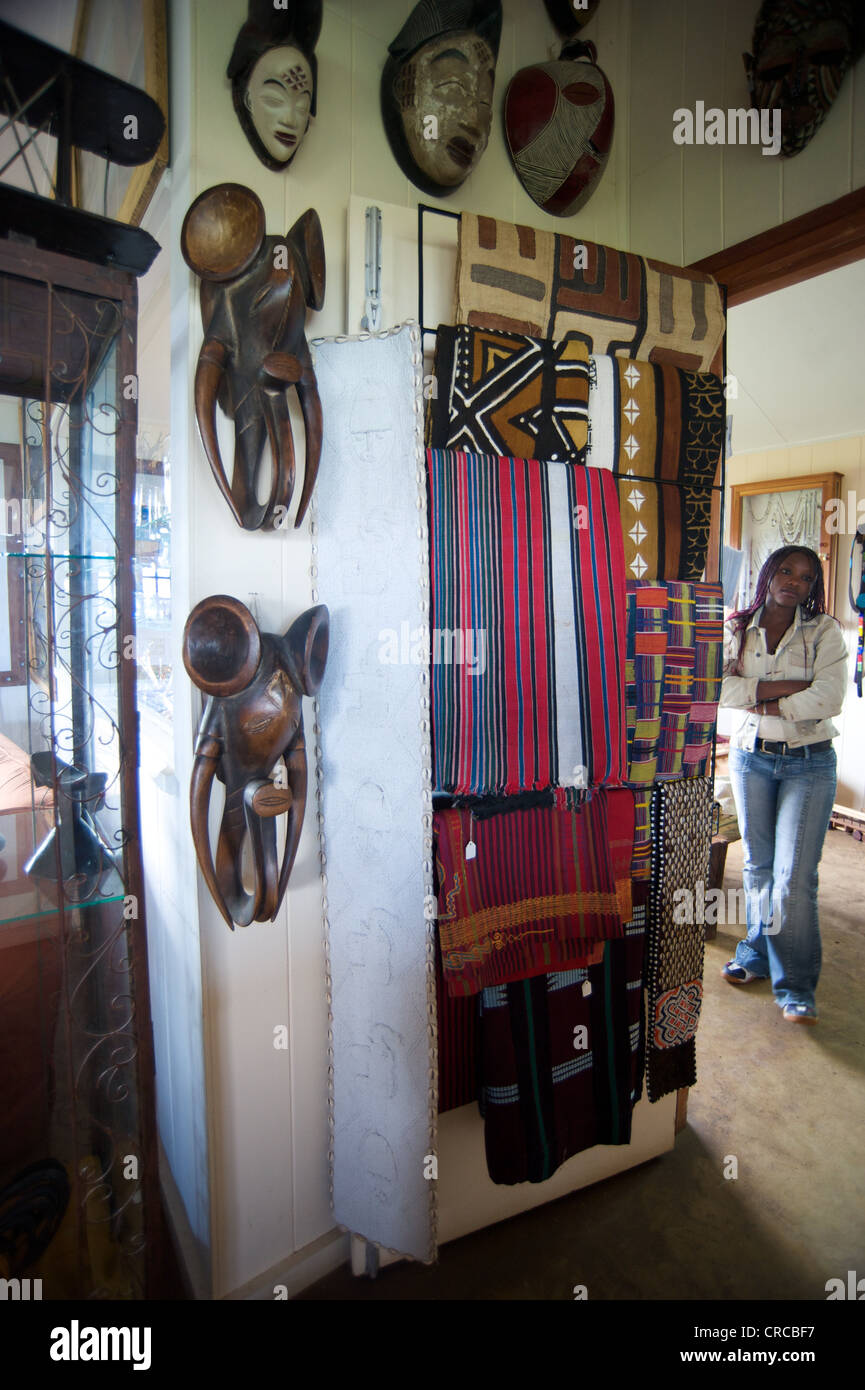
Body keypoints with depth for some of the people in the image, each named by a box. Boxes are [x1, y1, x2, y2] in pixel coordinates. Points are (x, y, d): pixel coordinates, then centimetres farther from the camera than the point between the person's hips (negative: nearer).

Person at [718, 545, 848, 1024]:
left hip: (809, 763, -2)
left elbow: (829, 699, -16)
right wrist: (790, 686, -18)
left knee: (794, 876, -6)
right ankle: (758, 954, 31)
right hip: (750, 756, 2)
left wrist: (761, 699, -11)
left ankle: (795, 986, 7)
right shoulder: (737, 630, 2)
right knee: (758, 865, 13)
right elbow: (723, 691, -13)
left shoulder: (824, 631, -3)